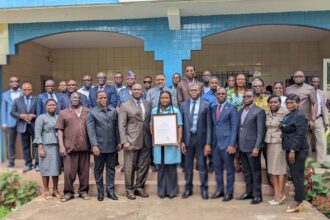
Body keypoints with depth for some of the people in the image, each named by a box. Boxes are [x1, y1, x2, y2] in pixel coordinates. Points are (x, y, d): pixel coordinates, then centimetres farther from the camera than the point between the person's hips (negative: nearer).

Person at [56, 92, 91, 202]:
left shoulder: (87, 112, 10)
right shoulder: (63, 113, 8)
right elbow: (60, 130, 4)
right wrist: (61, 146, -5)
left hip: (84, 146, 1)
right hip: (70, 147, -1)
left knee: (84, 170, 7)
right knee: (69, 171, 1)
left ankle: (83, 191, 20)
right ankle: (69, 192, 16)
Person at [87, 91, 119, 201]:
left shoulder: (113, 111, 8)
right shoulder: (92, 112, -1)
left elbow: (117, 127, 9)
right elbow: (91, 130, -7)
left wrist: (119, 142, 5)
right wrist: (94, 145, -15)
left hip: (112, 145, 3)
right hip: (99, 146, -2)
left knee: (111, 169, 9)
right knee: (98, 169, 9)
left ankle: (110, 190, 19)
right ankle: (100, 191, 20)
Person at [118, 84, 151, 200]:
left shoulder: (148, 104, 11)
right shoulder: (125, 106, 0)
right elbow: (121, 125, -5)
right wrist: (124, 141, -13)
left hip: (145, 141, 4)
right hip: (131, 141, -4)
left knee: (143, 166, 9)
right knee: (130, 166, 4)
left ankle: (139, 187, 23)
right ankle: (129, 189, 18)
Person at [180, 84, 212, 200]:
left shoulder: (206, 104, -3)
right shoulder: (184, 105, 4)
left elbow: (209, 125, -4)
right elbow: (181, 124, 4)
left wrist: (208, 143, -8)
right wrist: (182, 141, -1)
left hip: (201, 138, -2)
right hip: (188, 138, 2)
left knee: (202, 165, 8)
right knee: (188, 165, 12)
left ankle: (204, 189, 23)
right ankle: (188, 188, 26)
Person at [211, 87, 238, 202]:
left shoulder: (231, 108, -5)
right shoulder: (213, 108, 12)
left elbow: (234, 127, -9)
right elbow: (213, 126, 12)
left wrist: (232, 144, -16)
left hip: (226, 143, -5)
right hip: (215, 143, 5)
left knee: (229, 169, 6)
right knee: (217, 168, 12)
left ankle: (229, 192, 16)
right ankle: (220, 190, 26)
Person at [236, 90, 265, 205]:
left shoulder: (259, 111, -7)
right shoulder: (241, 111, 14)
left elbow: (260, 131, -12)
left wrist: (257, 147, -17)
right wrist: (237, 144, 8)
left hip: (252, 146, -6)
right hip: (242, 146, 6)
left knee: (255, 171, 4)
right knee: (246, 171, 15)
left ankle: (257, 195, 14)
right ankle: (249, 192, 27)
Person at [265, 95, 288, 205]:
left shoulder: (285, 112, -9)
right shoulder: (267, 114, 10)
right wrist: (265, 142, 11)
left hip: (280, 143, -6)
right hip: (269, 143, 6)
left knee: (280, 168, 0)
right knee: (272, 169, 8)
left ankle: (281, 194, 10)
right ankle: (276, 194, 16)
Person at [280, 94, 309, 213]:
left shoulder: (300, 115, -14)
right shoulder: (289, 115, 15)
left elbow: (300, 135, -20)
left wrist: (293, 150, -21)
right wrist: (289, 150, 14)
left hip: (298, 151, -10)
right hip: (290, 149, 10)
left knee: (297, 176, -2)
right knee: (294, 175, 14)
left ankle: (298, 202, 7)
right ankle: (298, 201, 23)